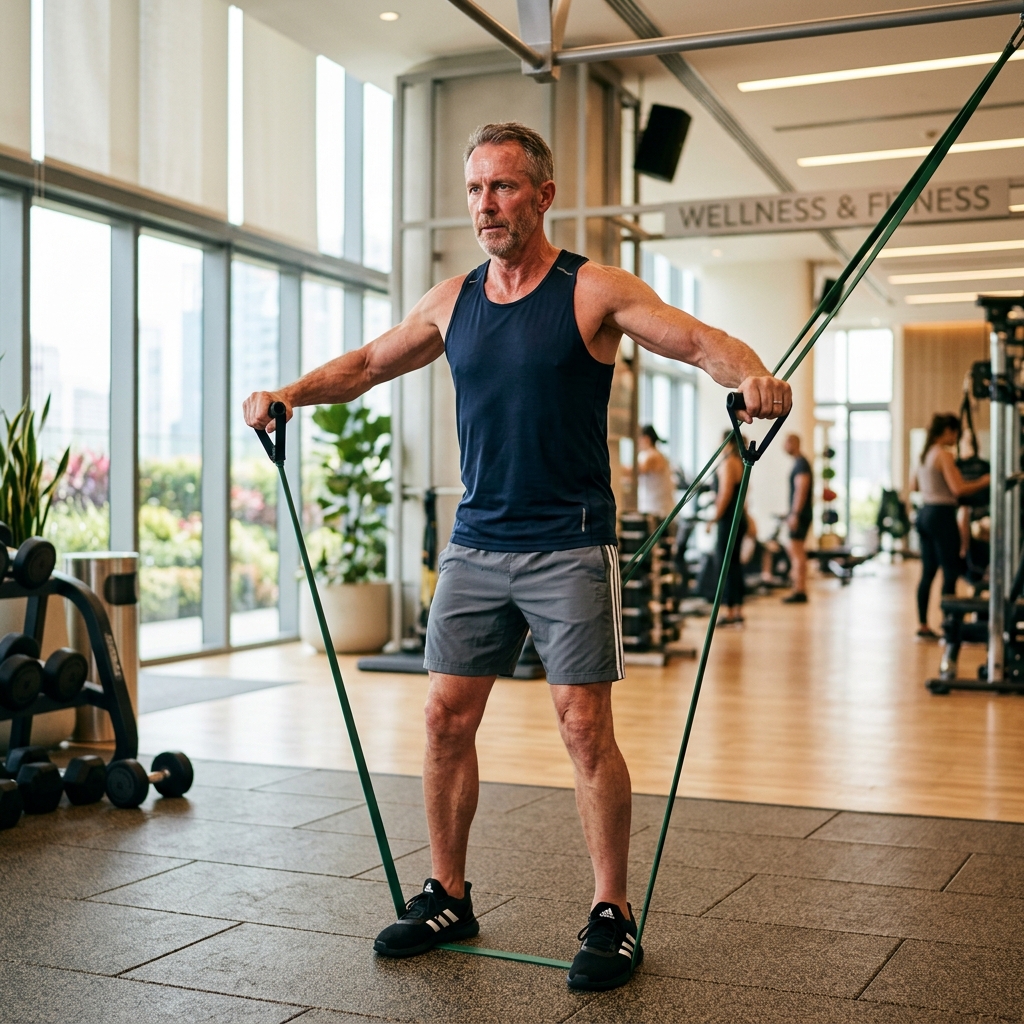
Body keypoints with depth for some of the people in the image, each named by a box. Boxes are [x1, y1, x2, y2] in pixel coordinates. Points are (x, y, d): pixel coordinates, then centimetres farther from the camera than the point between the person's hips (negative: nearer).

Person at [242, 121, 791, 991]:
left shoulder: (593, 291, -5)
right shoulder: (453, 301, 9)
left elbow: (699, 339, -15)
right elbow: (369, 362, 19)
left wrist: (751, 377, -36)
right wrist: (292, 393, 4)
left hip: (569, 547, -5)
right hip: (476, 544, 5)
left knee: (584, 726, -5)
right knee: (447, 718, 6)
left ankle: (612, 915, 9)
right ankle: (448, 897, 21)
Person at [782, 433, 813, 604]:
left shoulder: (801, 465, -13)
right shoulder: (798, 463, 18)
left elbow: (801, 491, -21)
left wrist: (795, 514, -24)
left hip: (800, 513, -10)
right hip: (797, 513, 10)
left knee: (796, 550, -10)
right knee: (797, 551, 12)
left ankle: (800, 591, -10)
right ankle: (800, 590, 16)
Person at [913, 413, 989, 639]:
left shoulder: (925, 454, 13)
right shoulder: (944, 455, -13)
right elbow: (958, 489, -20)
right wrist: (983, 483, -7)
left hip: (924, 513, 9)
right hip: (942, 514, -9)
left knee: (928, 572, 11)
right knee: (951, 572, -4)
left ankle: (923, 625, 14)